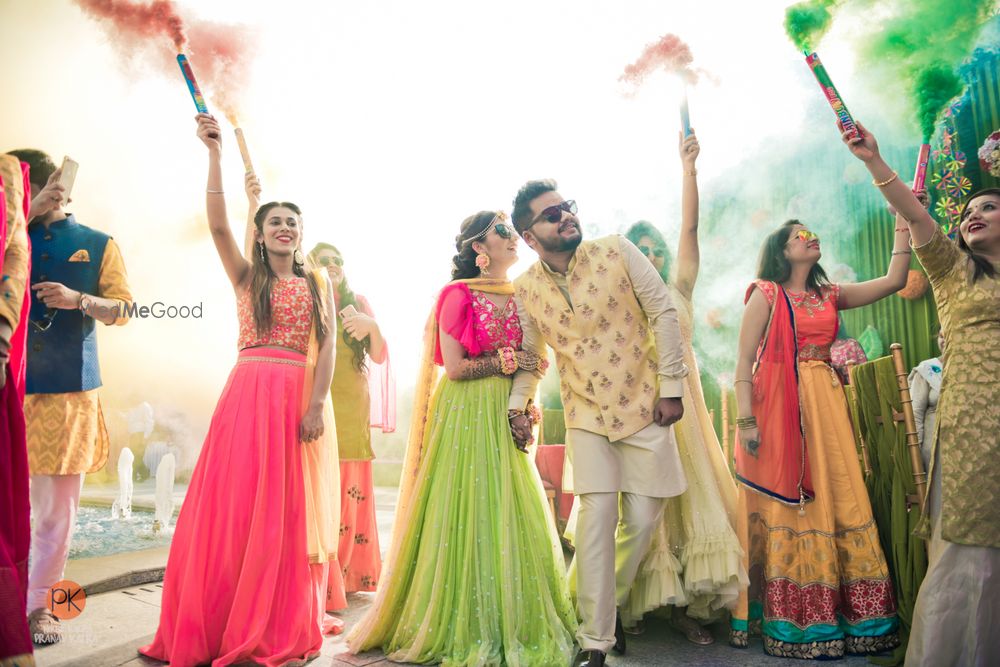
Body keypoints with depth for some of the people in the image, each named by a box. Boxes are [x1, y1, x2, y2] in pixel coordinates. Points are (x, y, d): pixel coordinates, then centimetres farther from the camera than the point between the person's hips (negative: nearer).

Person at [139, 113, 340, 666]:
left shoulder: (319, 284, 10)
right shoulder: (247, 277, 11)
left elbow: (327, 347, 0)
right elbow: (217, 223, -3)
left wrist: (316, 404, -12)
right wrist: (214, 153, -8)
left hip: (303, 397, 0)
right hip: (249, 393, 0)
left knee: (291, 511, 3)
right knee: (237, 506, 1)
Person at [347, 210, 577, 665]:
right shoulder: (459, 294, -4)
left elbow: (533, 363, 13)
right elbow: (453, 367, -11)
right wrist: (506, 360, -6)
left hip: (507, 418, 6)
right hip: (465, 417, -5)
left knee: (513, 516, 5)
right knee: (466, 514, -2)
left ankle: (512, 625, 17)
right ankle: (462, 630, 11)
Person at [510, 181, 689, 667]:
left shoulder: (616, 251, -7)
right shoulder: (526, 289, -1)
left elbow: (664, 312, -4)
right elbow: (530, 355, 13)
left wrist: (671, 387, -7)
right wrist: (517, 404, 0)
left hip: (644, 407, 0)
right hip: (587, 414, 0)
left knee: (643, 521, 4)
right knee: (597, 517, -8)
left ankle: (608, 604, 30)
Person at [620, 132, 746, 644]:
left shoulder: (679, 291, 11)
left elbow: (690, 227, 2)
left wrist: (689, 169, -5)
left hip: (683, 406, 3)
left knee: (692, 497, 0)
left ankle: (683, 602, 9)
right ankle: (635, 604, 8)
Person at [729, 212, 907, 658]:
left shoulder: (830, 296, 16)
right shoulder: (766, 294, 2)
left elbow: (894, 280, 11)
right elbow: (744, 361, -5)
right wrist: (746, 420, -14)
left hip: (824, 406, 5)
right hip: (778, 407, -5)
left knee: (835, 502, 3)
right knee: (781, 507, -2)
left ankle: (830, 615, 14)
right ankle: (785, 620, 8)